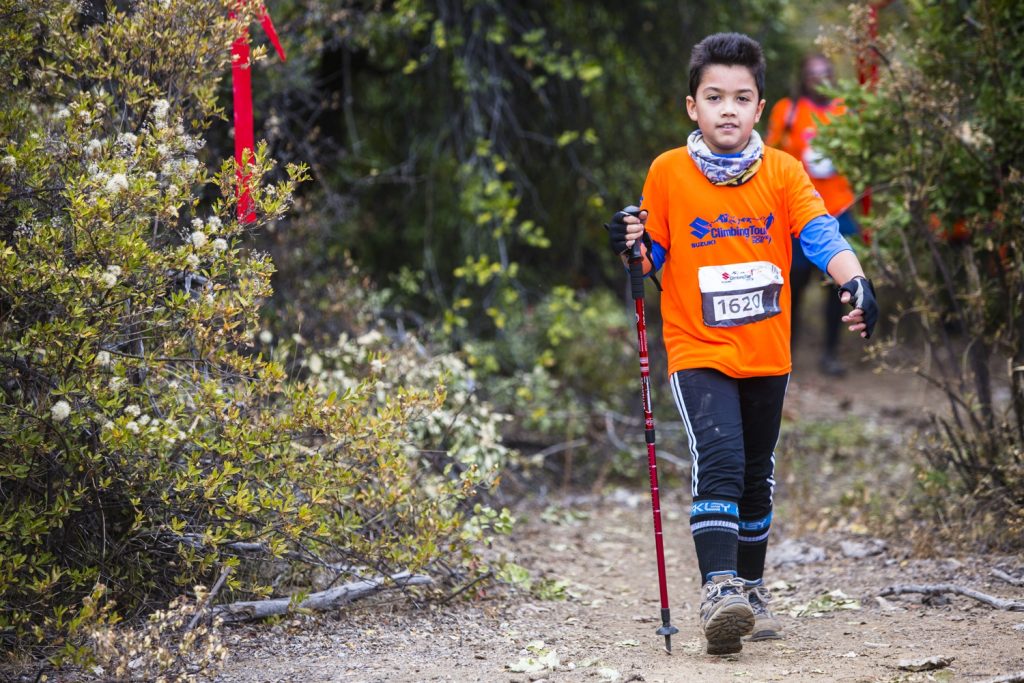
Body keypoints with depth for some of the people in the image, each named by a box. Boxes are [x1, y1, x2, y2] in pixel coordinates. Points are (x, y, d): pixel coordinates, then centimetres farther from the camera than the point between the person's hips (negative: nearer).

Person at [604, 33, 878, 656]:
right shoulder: (668, 173, -3)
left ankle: (751, 588, 32)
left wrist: (856, 282, -33)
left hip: (767, 354, 3)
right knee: (719, 460, -22)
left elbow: (821, 235, -15)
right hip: (698, 352, -3)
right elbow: (654, 260, 5)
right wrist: (631, 248, -17)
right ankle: (718, 588, -25)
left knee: (757, 476, 15)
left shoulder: (783, 172, -1)